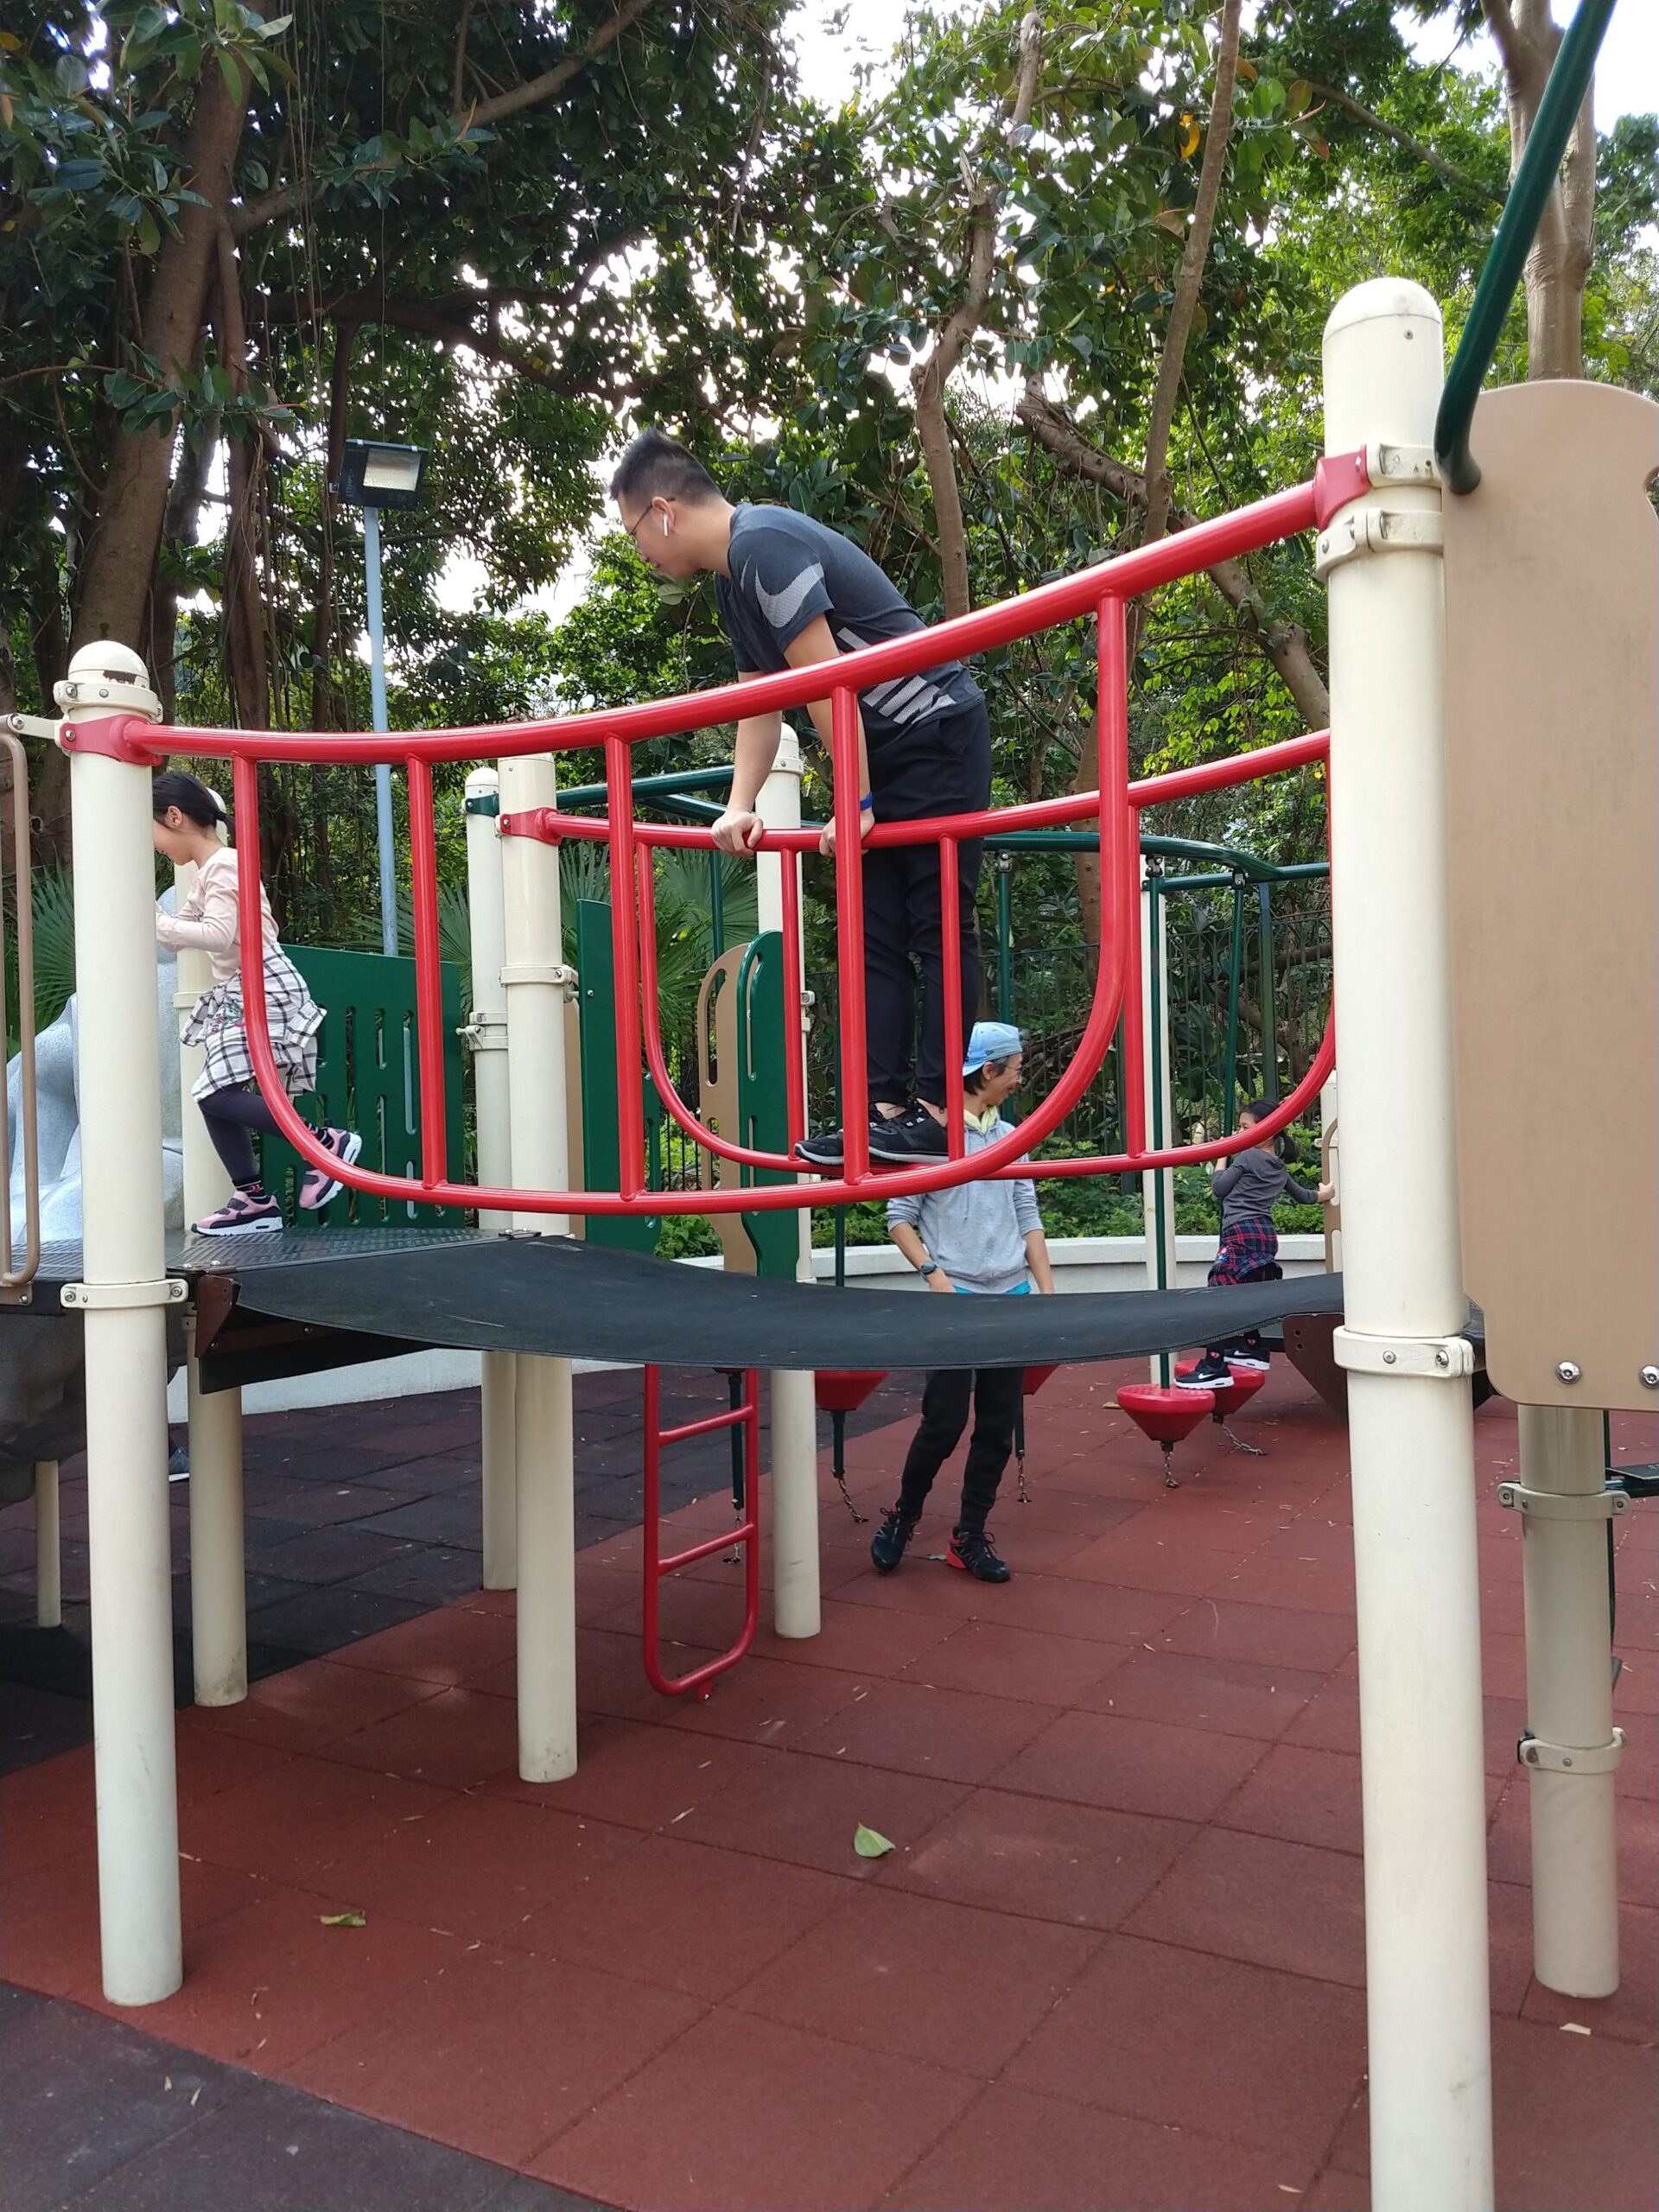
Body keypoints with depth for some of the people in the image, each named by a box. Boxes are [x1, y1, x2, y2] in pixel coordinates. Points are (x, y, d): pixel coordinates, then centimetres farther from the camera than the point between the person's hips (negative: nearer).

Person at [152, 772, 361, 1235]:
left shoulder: (222, 865, -14)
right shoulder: (211, 869, 17)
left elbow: (217, 936, -29)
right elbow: (183, 930, 26)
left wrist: (155, 923, -24)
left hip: (260, 991, -10)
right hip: (237, 994, 10)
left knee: (219, 1094, -17)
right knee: (214, 1095, 5)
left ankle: (328, 1143, -12)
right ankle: (254, 1199, 8)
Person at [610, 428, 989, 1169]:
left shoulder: (763, 543, -19)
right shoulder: (732, 576, 13)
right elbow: (760, 703, 13)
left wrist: (855, 801, -18)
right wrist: (740, 807, 1)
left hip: (937, 736, -10)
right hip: (880, 753, 10)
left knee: (940, 928, -8)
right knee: (876, 936, 5)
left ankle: (936, 1113, -7)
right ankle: (885, 1107, 5)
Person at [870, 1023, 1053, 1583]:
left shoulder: (1010, 1137, 11)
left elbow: (1028, 1220, 13)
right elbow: (899, 1218, -4)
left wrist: (1048, 1292, 7)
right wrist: (934, 1274, -16)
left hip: (1012, 1298, 6)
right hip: (956, 1299, -6)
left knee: (998, 1427, 7)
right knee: (944, 1423, -4)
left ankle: (970, 1536, 19)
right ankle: (903, 1517, 20)